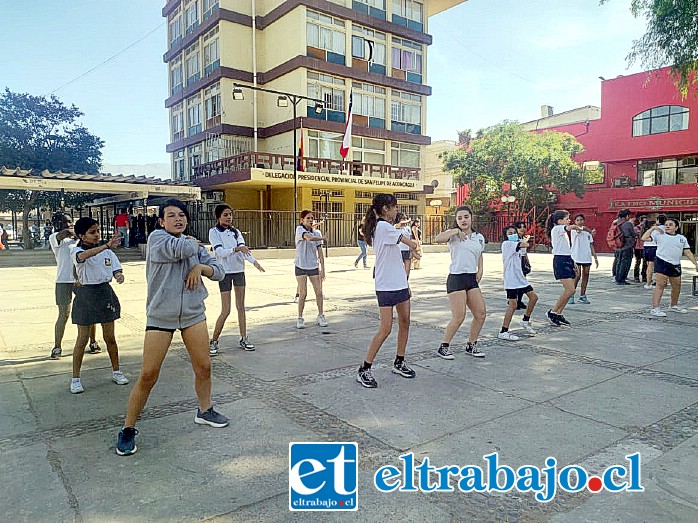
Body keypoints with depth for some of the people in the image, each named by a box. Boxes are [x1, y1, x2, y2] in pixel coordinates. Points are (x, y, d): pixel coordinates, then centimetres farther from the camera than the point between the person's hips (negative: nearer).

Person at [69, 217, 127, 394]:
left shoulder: (107, 251, 4)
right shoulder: (77, 251, -8)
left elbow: (116, 269, 2)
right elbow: (83, 256, -33)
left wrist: (119, 275, -23)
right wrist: (106, 246, -45)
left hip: (106, 292, 3)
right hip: (86, 294, -3)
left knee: (110, 337, 10)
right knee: (82, 339, 3)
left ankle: (116, 371, 24)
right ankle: (75, 378, 17)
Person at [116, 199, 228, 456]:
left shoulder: (195, 244, 9)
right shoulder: (156, 237, -7)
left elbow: (219, 271, 9)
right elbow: (182, 248, -25)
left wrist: (201, 267, -10)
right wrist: (194, 242, -4)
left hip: (193, 314, 5)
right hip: (160, 316, -5)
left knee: (203, 367, 10)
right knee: (148, 376, -3)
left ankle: (205, 411, 34)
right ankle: (128, 429, 15)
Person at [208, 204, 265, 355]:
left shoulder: (236, 232, 9)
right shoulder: (214, 232, -4)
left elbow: (243, 249, -6)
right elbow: (220, 252, -17)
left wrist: (254, 261, -25)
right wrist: (236, 249, -33)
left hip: (239, 270, 5)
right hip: (225, 272, -5)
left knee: (241, 307, 8)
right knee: (226, 310, -7)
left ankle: (243, 339, 17)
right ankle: (213, 342, 8)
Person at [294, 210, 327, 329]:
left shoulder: (316, 233, 6)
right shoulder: (299, 229, -4)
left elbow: (320, 252, 6)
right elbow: (309, 237, -25)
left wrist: (322, 268, 1)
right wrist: (322, 238, -10)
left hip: (314, 266, 4)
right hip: (301, 266, -3)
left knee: (319, 292, 2)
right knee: (303, 294, -3)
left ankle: (321, 316, 16)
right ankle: (300, 318, 10)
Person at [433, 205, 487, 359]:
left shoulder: (479, 237, 14)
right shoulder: (454, 234, -3)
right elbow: (437, 239, -24)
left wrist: (480, 270, 13)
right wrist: (456, 231, -23)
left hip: (472, 279, 6)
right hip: (456, 278, -6)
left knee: (481, 313, 3)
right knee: (459, 317, -10)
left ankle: (471, 346, 21)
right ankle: (443, 347, 7)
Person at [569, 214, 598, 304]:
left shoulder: (588, 232, 15)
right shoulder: (574, 230, 0)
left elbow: (591, 245, 17)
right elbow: (578, 231, -24)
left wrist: (595, 257, 13)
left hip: (587, 257, 5)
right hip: (576, 257, -5)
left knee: (585, 275, 5)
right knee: (577, 276, -9)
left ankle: (582, 296, 14)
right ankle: (571, 296, 1)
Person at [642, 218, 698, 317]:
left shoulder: (682, 238, 13)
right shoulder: (659, 234, 1)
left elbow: (687, 252, 13)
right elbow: (644, 238, -8)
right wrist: (653, 228, -11)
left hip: (676, 265, 6)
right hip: (662, 262, -6)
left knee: (677, 286, 16)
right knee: (660, 285, -13)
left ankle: (673, 305, 36)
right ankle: (655, 308, -14)